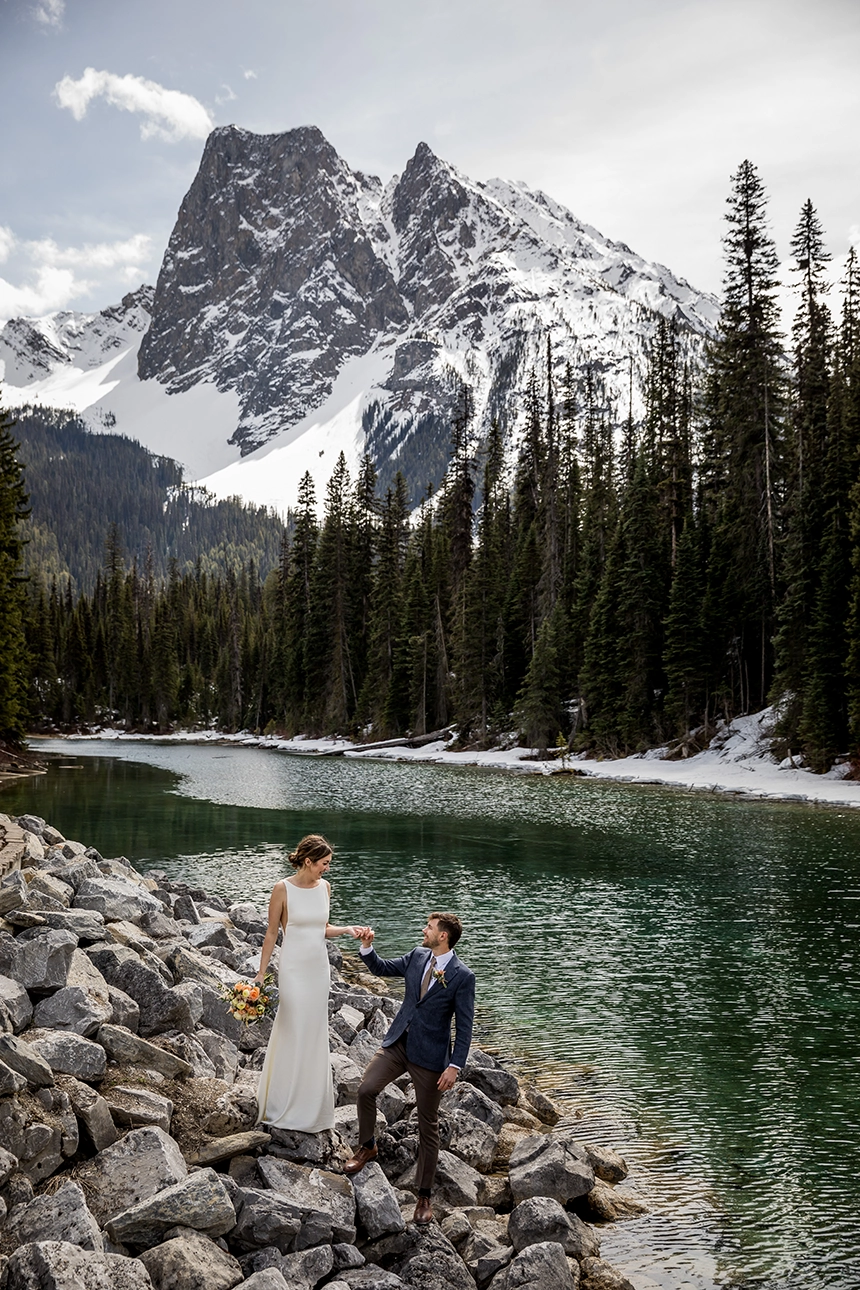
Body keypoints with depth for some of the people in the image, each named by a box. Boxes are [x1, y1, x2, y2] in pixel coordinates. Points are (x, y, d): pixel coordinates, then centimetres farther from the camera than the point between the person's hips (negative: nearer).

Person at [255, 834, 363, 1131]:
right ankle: (283, 1104, 16)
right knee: (291, 1033, 1)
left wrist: (346, 930, -4)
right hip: (293, 969, -5)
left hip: (319, 968, 5)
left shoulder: (324, 887, 3)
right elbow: (271, 933, -6)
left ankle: (310, 1104, 25)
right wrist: (261, 973, -6)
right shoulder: (283, 889, -12)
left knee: (315, 1033, 11)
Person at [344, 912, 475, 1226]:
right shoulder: (417, 956, 1)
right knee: (366, 1090, -8)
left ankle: (424, 1195, 18)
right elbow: (381, 968, 15)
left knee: (428, 1125, 6)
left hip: (430, 1056, -5)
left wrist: (455, 1065, -17)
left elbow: (464, 1026, -13)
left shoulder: (462, 976, -15)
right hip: (398, 1043, 5)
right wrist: (367, 946, -3)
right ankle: (367, 1147, 21)